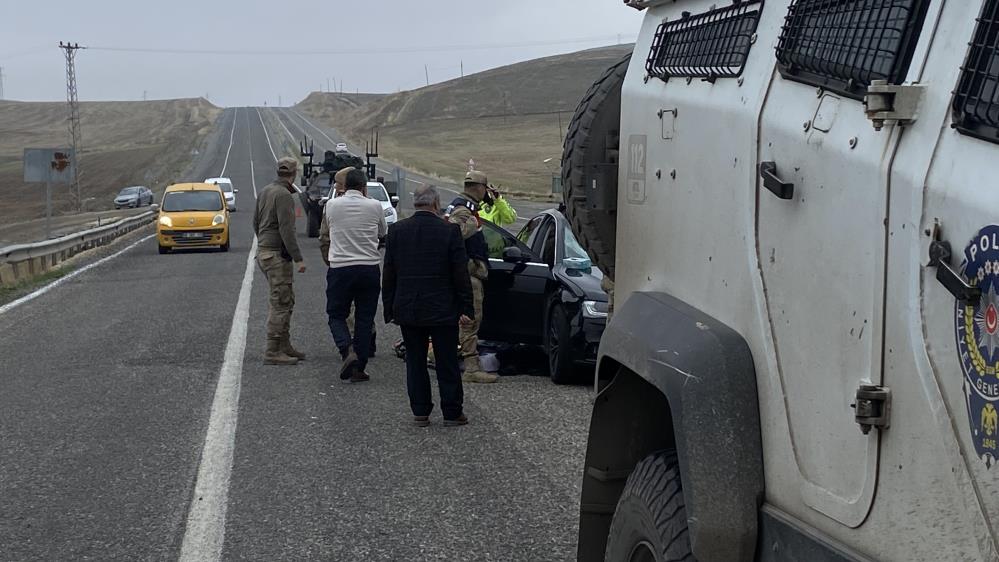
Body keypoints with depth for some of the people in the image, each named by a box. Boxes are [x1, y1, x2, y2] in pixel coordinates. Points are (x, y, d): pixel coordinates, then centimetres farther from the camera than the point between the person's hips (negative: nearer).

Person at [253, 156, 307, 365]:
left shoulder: (265, 191, 12)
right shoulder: (283, 195, -17)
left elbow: (256, 222, 21)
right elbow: (287, 230, -22)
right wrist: (298, 259, -22)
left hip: (264, 252, 10)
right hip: (277, 255, -10)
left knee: (287, 300, 16)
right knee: (280, 303, -7)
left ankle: (285, 346, 19)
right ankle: (273, 352, -6)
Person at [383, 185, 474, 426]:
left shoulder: (397, 231, 0)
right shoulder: (450, 231, -9)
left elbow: (388, 275, 3)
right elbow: (461, 275, -8)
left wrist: (389, 309, 10)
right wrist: (466, 309, -2)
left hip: (407, 309, 2)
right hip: (442, 309, -2)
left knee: (415, 362, 11)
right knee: (447, 363, 7)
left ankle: (420, 412, 13)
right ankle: (452, 413, 12)